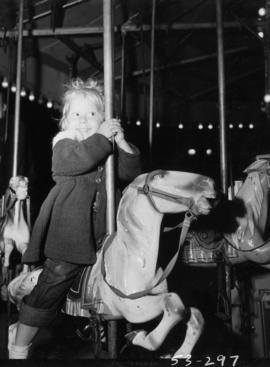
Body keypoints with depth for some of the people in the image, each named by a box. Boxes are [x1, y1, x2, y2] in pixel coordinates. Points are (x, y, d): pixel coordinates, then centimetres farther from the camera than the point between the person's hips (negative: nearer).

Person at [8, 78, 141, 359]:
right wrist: (101, 137, -19)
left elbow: (130, 174, 7)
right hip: (67, 231, -6)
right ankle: (19, 346, 11)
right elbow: (75, 161, -22)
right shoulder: (64, 143, 1)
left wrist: (122, 143, -4)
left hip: (96, 236, 6)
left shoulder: (107, 148, 16)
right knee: (53, 283, -6)